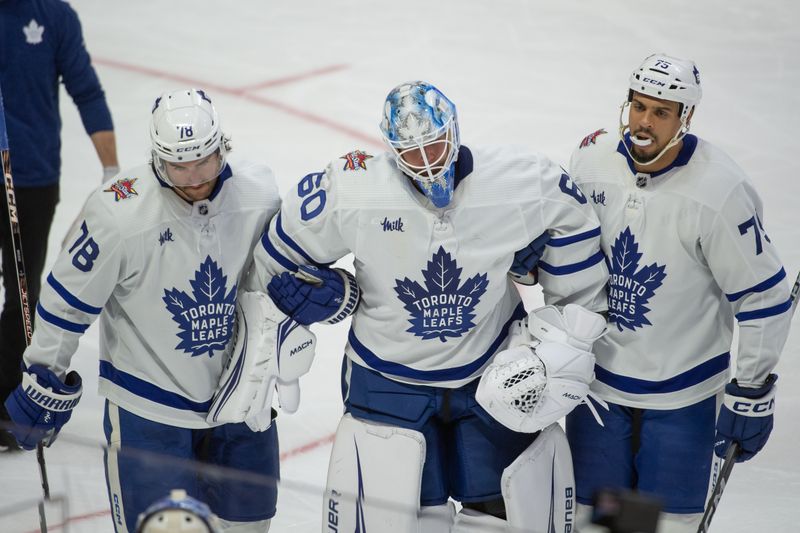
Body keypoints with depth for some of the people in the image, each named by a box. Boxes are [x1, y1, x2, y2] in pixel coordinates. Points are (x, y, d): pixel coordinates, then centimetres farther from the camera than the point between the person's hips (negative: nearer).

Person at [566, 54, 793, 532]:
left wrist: (752, 393, -12)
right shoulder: (592, 161, -7)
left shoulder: (720, 192, -21)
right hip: (598, 376, 4)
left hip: (683, 393, -4)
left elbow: (766, 296, -14)